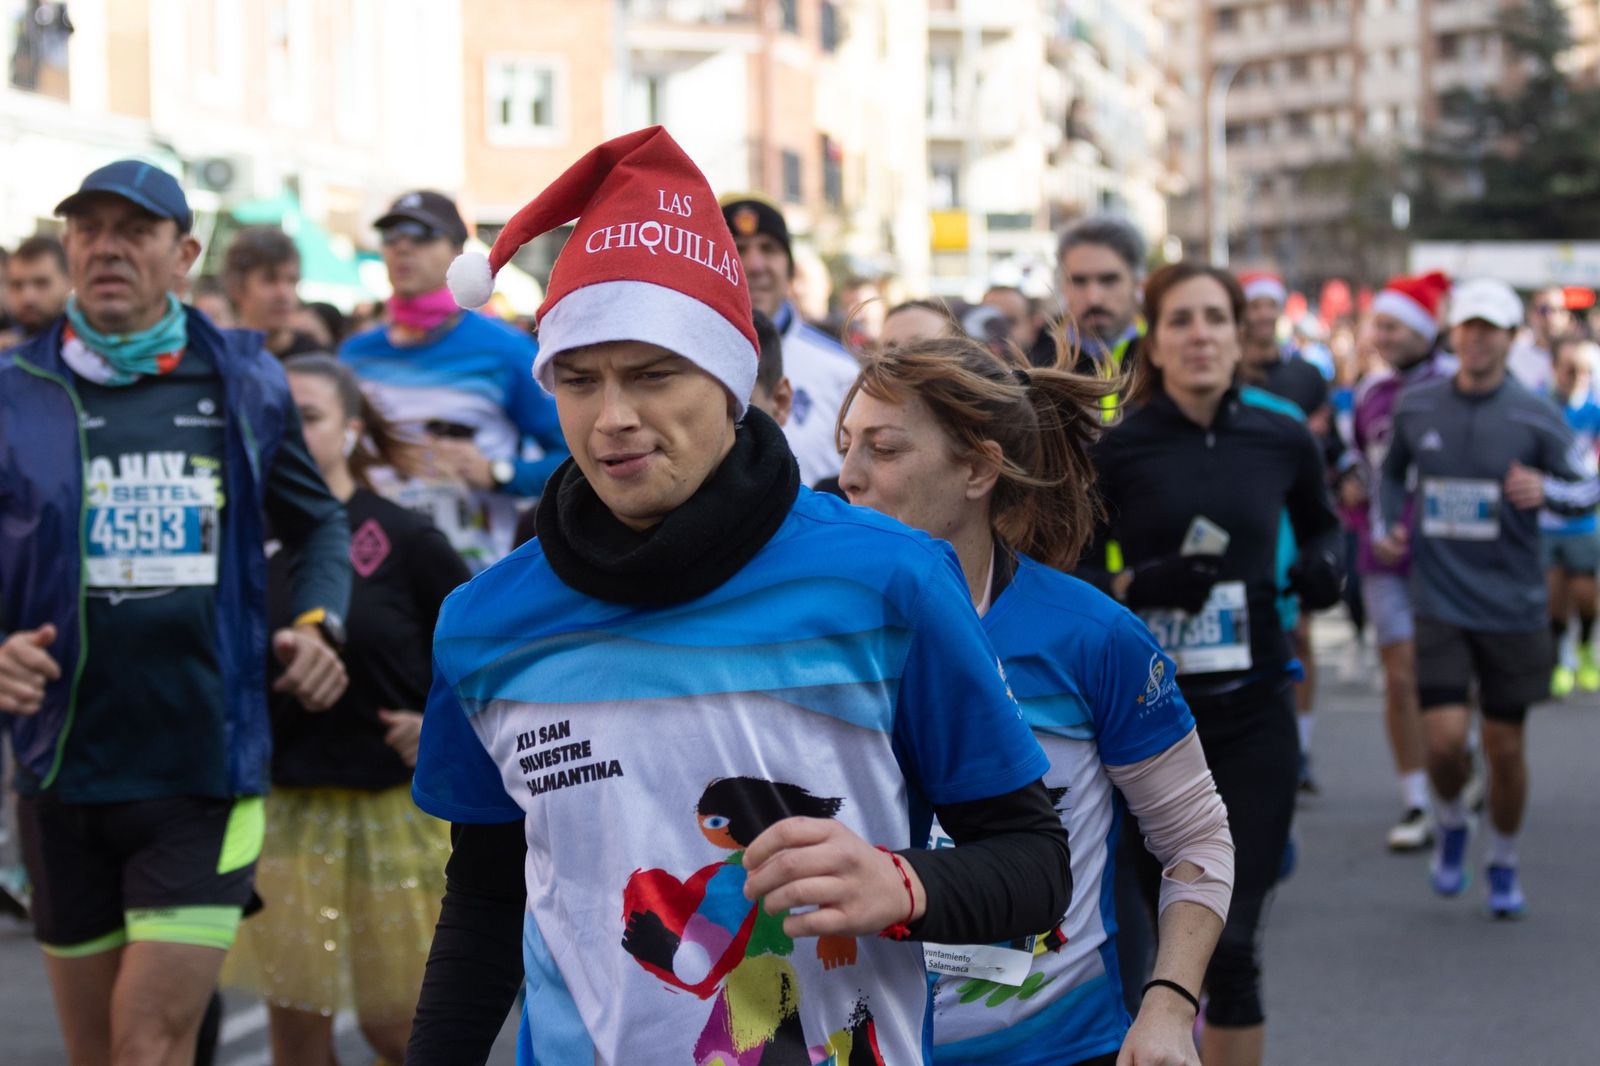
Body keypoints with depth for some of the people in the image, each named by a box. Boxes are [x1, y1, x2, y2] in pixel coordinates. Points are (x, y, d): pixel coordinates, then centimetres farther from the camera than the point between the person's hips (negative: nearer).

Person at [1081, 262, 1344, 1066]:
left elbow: (1319, 521, 22)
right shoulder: (1116, 448, -6)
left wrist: (1323, 563, 0)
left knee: (1232, 946, -1)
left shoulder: (1282, 440, 3)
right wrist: (1134, 586, -21)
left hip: (1252, 714, 1)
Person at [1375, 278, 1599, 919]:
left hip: (1512, 605, 0)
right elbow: (1393, 472, 20)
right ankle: (1450, 824, 20)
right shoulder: (1415, 407, 2)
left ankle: (1503, 863, 29)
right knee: (1444, 739, -13)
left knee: (1505, 746, 6)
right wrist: (1388, 526, 4)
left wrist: (1545, 490, -21)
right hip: (1439, 602, 1)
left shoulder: (1535, 416, -5)